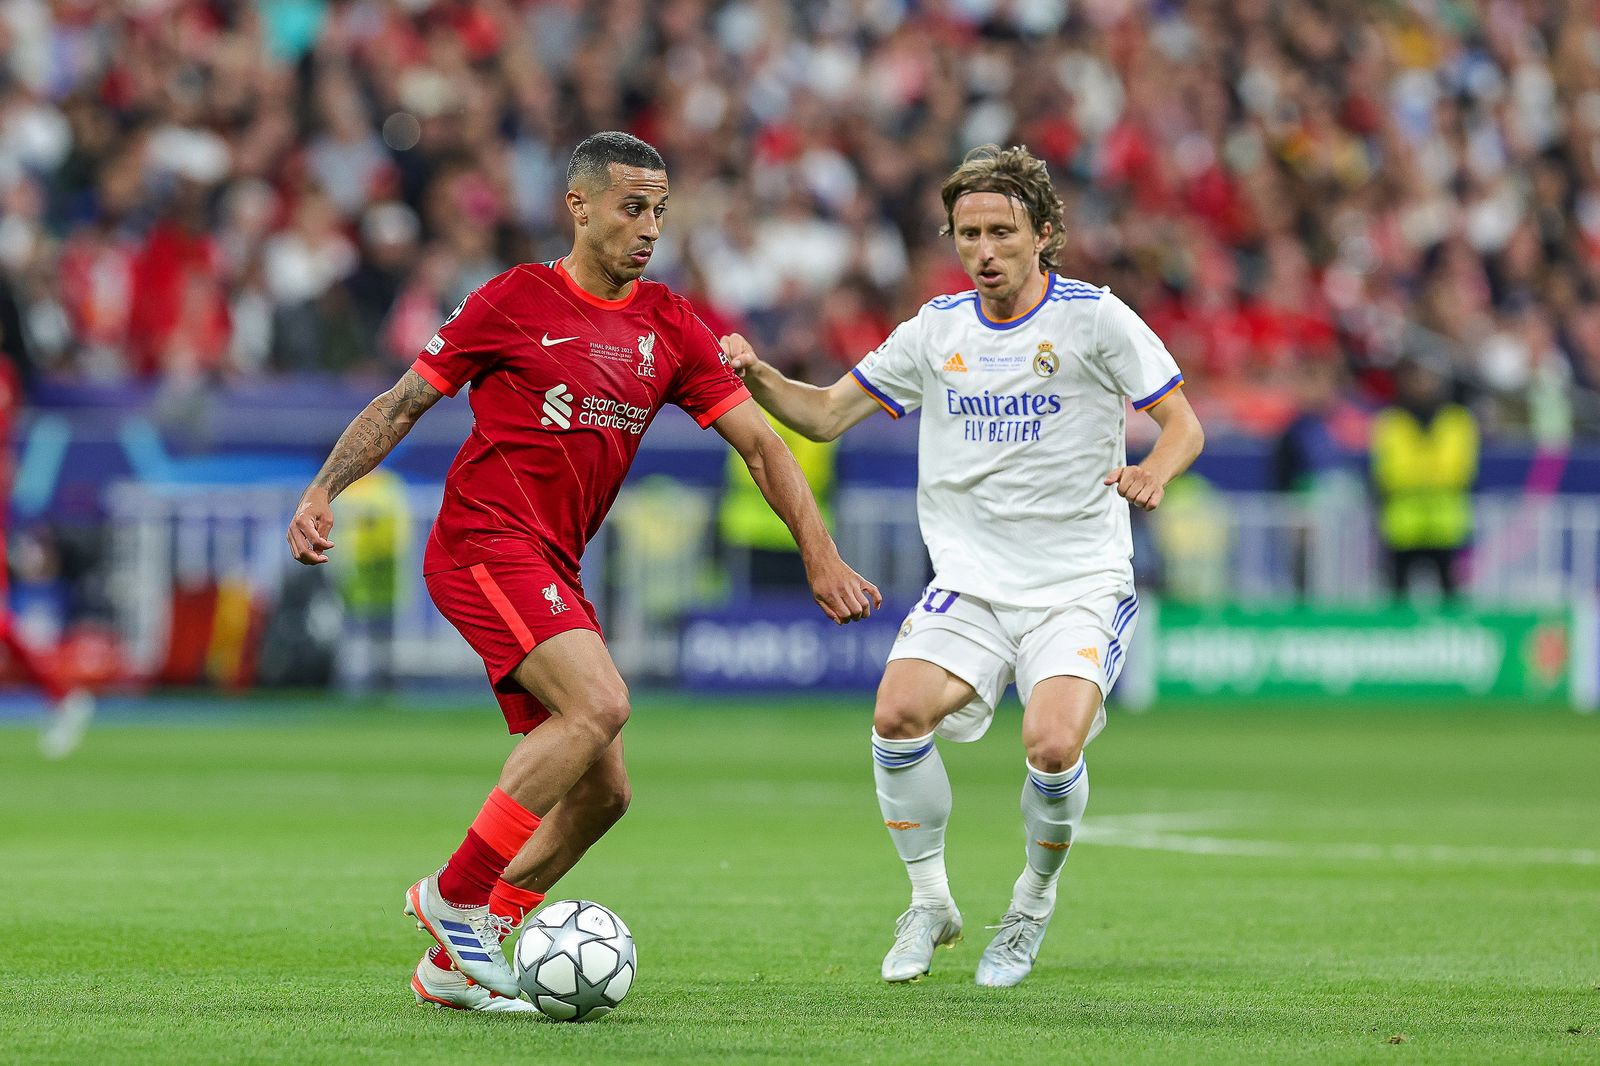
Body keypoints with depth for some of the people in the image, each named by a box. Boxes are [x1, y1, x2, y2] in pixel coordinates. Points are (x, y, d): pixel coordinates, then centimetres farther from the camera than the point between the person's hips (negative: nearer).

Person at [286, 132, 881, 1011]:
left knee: (601, 791, 3)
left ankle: (454, 964, 11)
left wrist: (820, 557, 1)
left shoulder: (670, 328, 10)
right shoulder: (514, 301, -3)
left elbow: (760, 445, 10)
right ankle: (457, 895, -18)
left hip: (551, 572, 7)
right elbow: (403, 403, 2)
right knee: (599, 702, -27)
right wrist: (323, 491, -10)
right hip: (484, 542, -7)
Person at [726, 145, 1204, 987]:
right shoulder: (937, 330, 7)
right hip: (969, 585, 3)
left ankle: (1034, 902, 5)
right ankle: (929, 901, -1)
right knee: (898, 713, -23)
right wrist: (756, 377, -8)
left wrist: (1154, 471, -25)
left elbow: (1183, 424, -2)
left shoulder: (1095, 318, -5)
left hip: (1080, 586, -3)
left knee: (1052, 745, -26)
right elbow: (826, 415, 12)